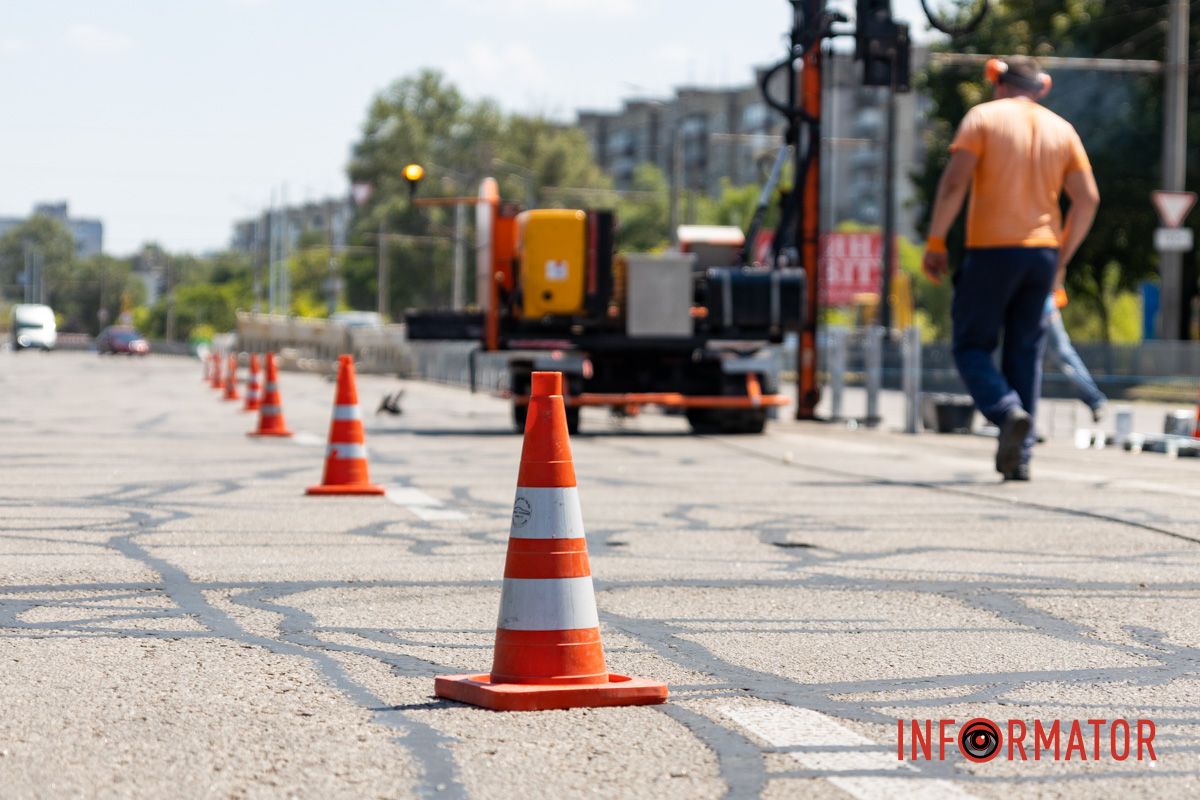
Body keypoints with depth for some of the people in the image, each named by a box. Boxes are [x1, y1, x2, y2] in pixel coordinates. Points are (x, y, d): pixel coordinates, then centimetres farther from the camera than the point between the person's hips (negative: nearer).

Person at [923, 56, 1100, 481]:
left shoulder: (984, 117, 1)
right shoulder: (1061, 129, 13)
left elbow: (954, 182, -11)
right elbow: (1087, 199, 7)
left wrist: (935, 242, -5)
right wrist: (1062, 257, 15)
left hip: (991, 250, -4)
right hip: (1042, 252, 4)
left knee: (972, 346, 4)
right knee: (1025, 352, 10)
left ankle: (1008, 411, -23)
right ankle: (1018, 456, 5)